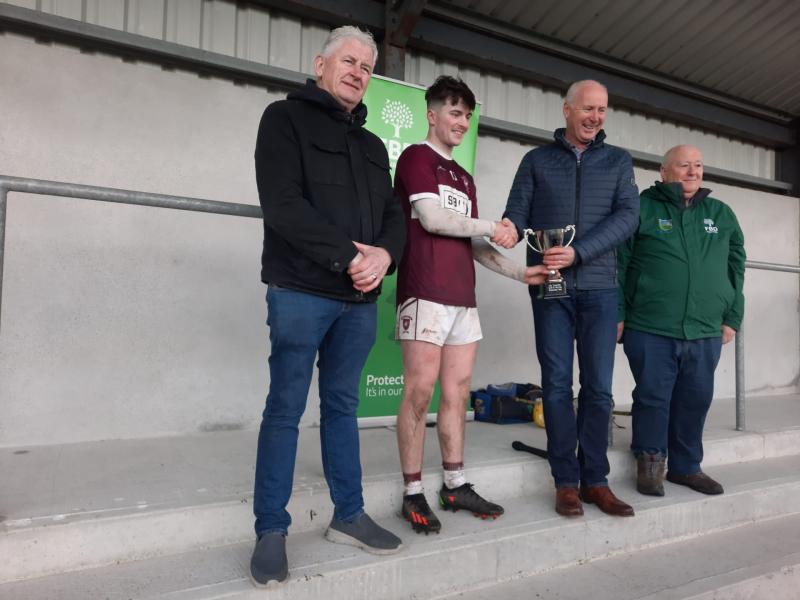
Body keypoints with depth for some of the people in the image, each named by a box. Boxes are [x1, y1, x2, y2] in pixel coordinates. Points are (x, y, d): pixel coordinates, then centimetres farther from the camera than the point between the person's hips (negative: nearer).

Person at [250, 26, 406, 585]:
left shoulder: (373, 145, 21)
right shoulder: (286, 118, 2)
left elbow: (393, 215, 13)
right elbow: (283, 206, -12)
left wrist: (384, 254, -10)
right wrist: (350, 256, -15)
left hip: (360, 298, 6)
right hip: (301, 291, -5)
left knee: (342, 406, 12)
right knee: (286, 409, 1)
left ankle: (348, 516, 24)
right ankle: (271, 531, 13)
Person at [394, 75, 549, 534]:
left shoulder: (464, 177, 25)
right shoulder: (416, 157, 3)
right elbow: (431, 218, -11)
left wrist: (519, 272, 12)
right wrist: (492, 228, -1)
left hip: (464, 297, 8)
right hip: (426, 292, -7)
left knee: (457, 393, 8)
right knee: (420, 393, -6)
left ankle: (456, 485, 18)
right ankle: (413, 493, 4)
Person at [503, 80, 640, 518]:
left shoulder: (618, 161, 12)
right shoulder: (537, 160, 11)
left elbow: (627, 216, -1)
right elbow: (517, 214, 4)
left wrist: (577, 253, -16)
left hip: (599, 287, 1)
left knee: (598, 386, 2)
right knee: (557, 384, 0)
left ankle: (595, 480, 13)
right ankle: (566, 482, 9)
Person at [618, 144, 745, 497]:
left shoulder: (721, 214, 14)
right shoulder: (641, 208, -1)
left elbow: (736, 267, 17)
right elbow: (617, 263, -3)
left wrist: (732, 318, 11)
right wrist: (618, 314, -8)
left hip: (705, 332, 4)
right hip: (650, 329, -4)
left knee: (695, 401, 11)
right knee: (652, 398, 2)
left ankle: (686, 466, 28)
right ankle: (650, 464, 20)